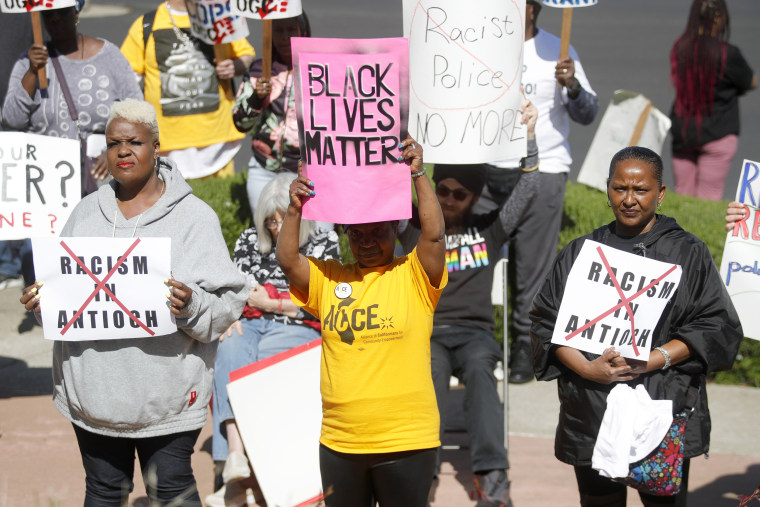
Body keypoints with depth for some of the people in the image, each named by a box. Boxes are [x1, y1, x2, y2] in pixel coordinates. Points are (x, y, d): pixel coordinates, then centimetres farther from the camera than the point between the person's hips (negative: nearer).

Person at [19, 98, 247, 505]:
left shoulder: (193, 216, -3)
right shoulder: (86, 213, 12)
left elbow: (228, 300, -7)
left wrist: (191, 306, -27)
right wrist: (41, 301, -3)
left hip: (164, 392, -4)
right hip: (93, 387, 4)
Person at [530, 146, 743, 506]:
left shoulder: (688, 254, 5)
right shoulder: (580, 253, 11)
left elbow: (718, 327, -2)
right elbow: (547, 323, 6)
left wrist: (650, 361, -14)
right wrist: (586, 369, -12)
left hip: (664, 413, -2)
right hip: (592, 414, 2)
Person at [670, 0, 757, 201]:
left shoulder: (679, 48, -2)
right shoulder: (728, 54, -15)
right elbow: (751, 82, 1)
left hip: (682, 133, 4)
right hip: (718, 133, -4)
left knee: (682, 194, 11)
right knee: (708, 198, 0)